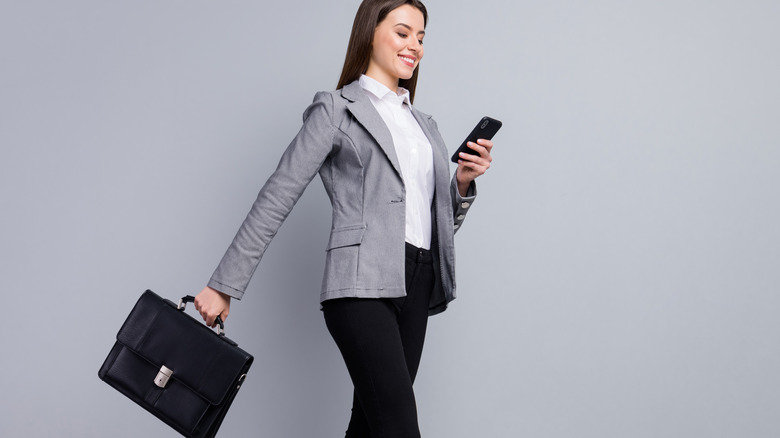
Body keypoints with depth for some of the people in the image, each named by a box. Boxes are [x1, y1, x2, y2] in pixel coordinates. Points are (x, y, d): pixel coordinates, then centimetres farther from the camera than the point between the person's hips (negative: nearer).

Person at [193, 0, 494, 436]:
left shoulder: (424, 123, 22)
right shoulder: (337, 109, 4)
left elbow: (443, 222, 23)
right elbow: (276, 200, -1)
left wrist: (465, 182, 2)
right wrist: (224, 286, -4)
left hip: (417, 285, 6)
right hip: (363, 283, -6)